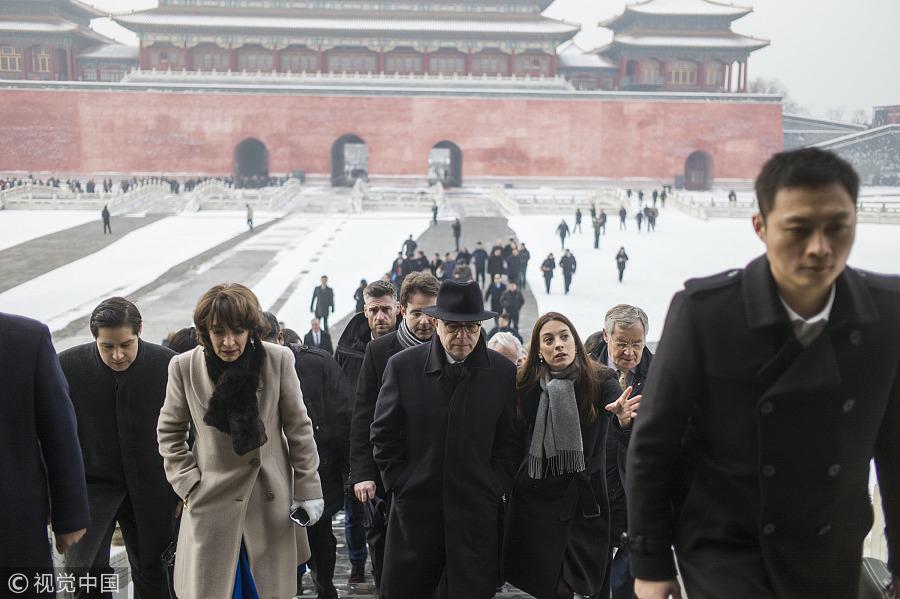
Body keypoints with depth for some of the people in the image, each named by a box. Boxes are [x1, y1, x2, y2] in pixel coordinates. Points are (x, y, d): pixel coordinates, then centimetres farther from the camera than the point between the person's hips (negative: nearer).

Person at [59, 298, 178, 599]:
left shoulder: (168, 364, -12)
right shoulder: (68, 365, -12)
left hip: (149, 486, 1)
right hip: (91, 483, 0)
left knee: (151, 571, 12)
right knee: (83, 569, -15)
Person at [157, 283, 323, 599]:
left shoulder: (279, 360, -9)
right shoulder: (184, 367, -7)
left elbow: (298, 428, -1)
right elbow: (169, 432, 7)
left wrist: (308, 488, 1)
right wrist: (187, 484, -1)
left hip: (271, 502, 0)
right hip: (212, 503, 0)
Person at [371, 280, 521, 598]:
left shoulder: (503, 371, -1)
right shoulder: (402, 366, -3)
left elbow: (510, 441, 5)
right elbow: (384, 434, 4)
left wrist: (493, 488, -2)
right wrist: (400, 484, -1)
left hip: (477, 514, 0)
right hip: (415, 509, 0)